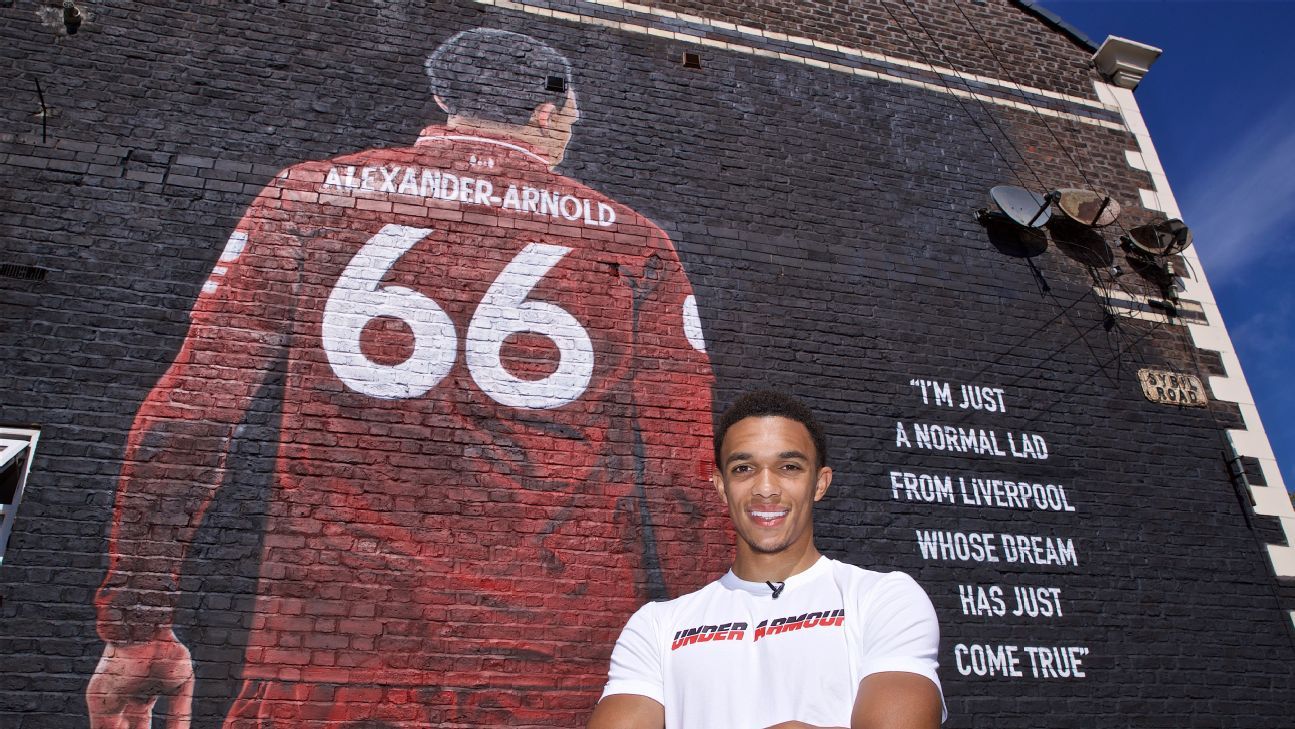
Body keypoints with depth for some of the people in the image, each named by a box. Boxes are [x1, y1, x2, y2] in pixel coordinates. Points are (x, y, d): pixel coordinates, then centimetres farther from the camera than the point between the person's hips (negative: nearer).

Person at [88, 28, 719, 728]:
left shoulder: (311, 196, 5)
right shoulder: (633, 243, 6)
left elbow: (186, 419, 0)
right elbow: (683, 474, 1)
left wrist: (137, 632, 8)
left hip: (328, 654, 0)